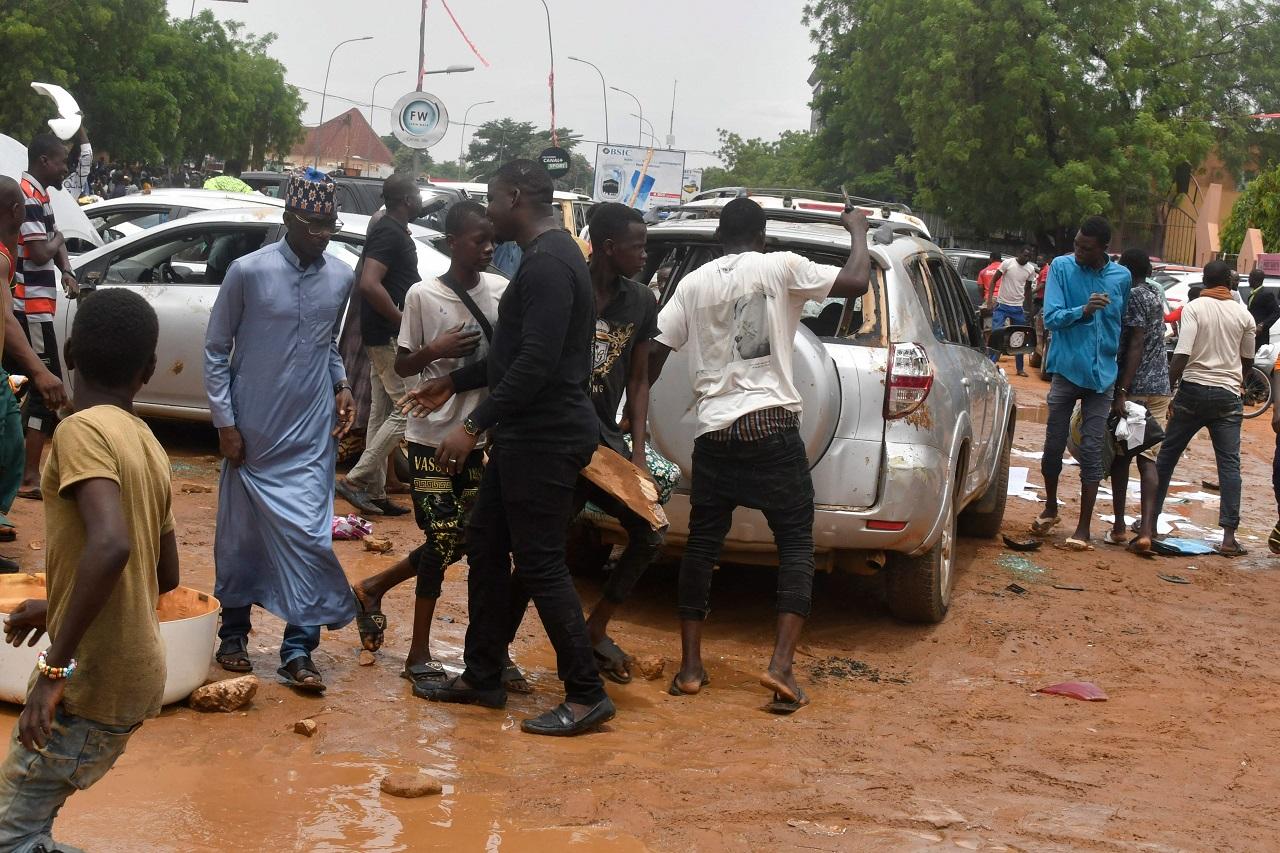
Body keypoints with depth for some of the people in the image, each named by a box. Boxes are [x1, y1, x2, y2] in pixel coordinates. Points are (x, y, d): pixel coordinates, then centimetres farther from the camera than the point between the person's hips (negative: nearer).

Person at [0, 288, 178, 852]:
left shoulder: (82, 430, -14)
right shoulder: (149, 446, 10)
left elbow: (110, 544, -30)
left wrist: (57, 663, -26)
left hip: (93, 681, -8)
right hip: (134, 675, 8)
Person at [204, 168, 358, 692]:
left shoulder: (340, 279, 4)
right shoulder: (249, 272, -8)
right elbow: (216, 349, -2)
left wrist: (341, 386, 3)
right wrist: (224, 421, -6)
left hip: (311, 438, 2)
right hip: (252, 434, -2)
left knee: (308, 536, -4)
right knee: (241, 535, 9)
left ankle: (299, 650, 1)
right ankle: (233, 633, 27)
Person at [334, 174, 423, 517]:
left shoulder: (390, 230, 15)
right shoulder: (391, 233, -16)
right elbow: (369, 284, -27)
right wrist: (402, 319, -21)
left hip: (382, 335, 10)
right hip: (390, 335, -10)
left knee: (382, 411, 11)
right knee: (407, 409, -9)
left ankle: (374, 492, 14)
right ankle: (355, 480, -8)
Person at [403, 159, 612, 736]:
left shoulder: (549, 263, -18)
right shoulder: (546, 257, 16)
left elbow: (537, 362, -26)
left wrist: (474, 426, -24)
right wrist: (454, 382, 31)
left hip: (547, 439, -11)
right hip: (526, 435, 11)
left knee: (540, 563, -7)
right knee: (485, 548, 15)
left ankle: (586, 695, 0)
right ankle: (483, 677, 24)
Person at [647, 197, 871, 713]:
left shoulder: (694, 283, 10)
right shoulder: (780, 267, -1)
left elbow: (655, 353, 9)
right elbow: (856, 283, -6)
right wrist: (858, 230, 13)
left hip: (714, 431, 3)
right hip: (772, 425, -3)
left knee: (702, 544, 13)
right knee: (796, 543, 4)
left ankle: (690, 667, 12)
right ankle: (782, 665, -10)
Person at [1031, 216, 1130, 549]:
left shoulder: (1122, 277, 2)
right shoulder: (1061, 267, -3)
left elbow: (1124, 328, 12)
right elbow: (1051, 318, -10)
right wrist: (1084, 310, -28)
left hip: (1102, 375, 1)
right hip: (1066, 370, -1)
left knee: (1091, 452, -2)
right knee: (1054, 445, 7)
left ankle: (1083, 528, 3)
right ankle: (1050, 509, 30)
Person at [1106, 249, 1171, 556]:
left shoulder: (1134, 296, -10)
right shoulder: (1156, 293, 14)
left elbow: (1136, 344, -17)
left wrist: (1122, 391, -21)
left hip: (1135, 387, -6)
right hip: (1160, 387, 6)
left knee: (1120, 456, 7)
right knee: (1148, 459, 0)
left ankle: (1119, 527, 11)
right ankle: (1146, 531, -10)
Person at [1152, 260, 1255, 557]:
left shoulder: (1194, 308, -6)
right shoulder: (1244, 315, 3)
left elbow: (1181, 356, -15)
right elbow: (1248, 362, 14)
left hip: (1194, 390, -1)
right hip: (1228, 396, 2)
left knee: (1167, 455, 13)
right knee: (1229, 463, 1)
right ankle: (1228, 536, -7)